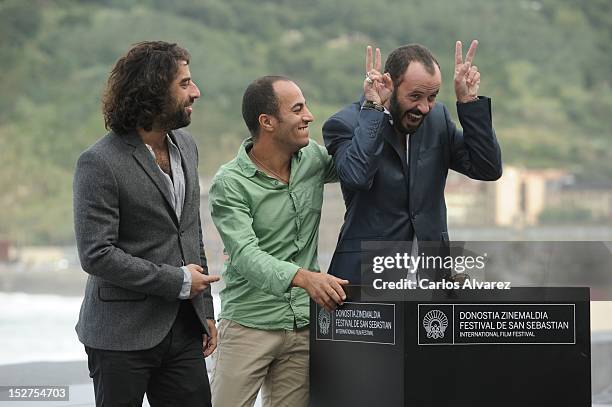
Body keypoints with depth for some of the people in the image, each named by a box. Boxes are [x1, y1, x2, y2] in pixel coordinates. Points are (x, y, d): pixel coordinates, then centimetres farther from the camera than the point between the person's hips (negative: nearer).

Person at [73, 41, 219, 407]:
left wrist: (205, 309, 16)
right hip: (122, 335, -6)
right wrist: (177, 281, -15)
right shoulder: (100, 163, -14)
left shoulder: (186, 146, 10)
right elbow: (96, 254, -19)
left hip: (184, 329, 6)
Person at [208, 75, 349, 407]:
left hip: (303, 327, 5)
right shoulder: (230, 183, -11)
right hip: (249, 326, -4)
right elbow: (246, 255, -22)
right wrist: (304, 277, -40)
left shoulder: (313, 159, 6)